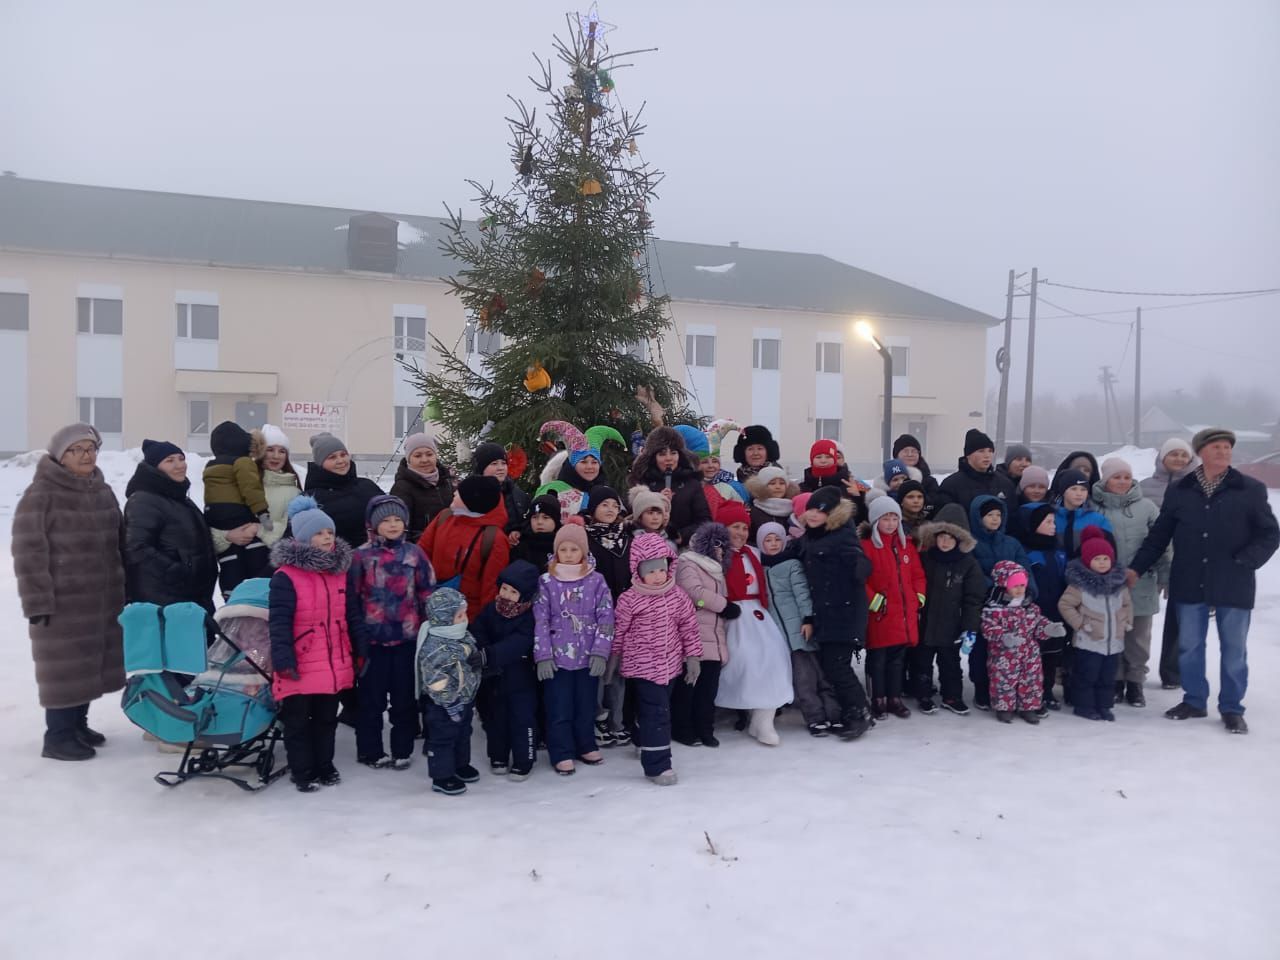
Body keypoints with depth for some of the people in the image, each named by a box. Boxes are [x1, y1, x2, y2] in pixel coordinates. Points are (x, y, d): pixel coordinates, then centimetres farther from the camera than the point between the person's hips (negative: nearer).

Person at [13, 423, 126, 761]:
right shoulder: (41, 494, -10)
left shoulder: (103, 492, 13)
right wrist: (38, 599, -18)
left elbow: (119, 541, 19)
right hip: (62, 601, -7)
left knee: (89, 664, 14)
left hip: (103, 598, 7)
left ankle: (78, 723, 27)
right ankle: (58, 736, 6)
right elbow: (29, 551, -14)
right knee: (65, 667, -2)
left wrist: (123, 587, 15)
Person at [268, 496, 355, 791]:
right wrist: (284, 658, -22)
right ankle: (302, 772, 22)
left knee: (326, 719, 18)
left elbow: (348, 617, 13)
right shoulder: (286, 575, -14)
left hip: (335, 666, 6)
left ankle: (324, 766, 31)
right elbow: (279, 621, -17)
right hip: (301, 668, -5)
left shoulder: (339, 571, 6)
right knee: (298, 722, 9)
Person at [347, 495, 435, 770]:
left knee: (406, 698, 10)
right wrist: (359, 635, -5)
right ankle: (370, 751, 22)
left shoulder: (414, 554, 2)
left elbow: (428, 595, 5)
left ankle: (402, 750, 23)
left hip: (408, 638, 1)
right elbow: (352, 599, -1)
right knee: (371, 699, 8)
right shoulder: (361, 556, -3)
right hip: (374, 639, -1)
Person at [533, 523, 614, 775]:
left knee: (586, 705, 12)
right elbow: (540, 621, -3)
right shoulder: (546, 582, -1)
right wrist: (543, 655, -9)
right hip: (557, 656, -1)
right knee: (559, 707, 3)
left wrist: (601, 652, -9)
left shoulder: (596, 581, 0)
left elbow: (606, 618, -2)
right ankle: (562, 753, 14)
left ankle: (586, 746, 28)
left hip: (588, 656, 1)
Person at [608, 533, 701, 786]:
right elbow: (618, 631, -6)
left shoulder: (678, 596, -2)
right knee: (656, 713, -9)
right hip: (643, 665, -5)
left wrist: (693, 657, 5)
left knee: (652, 710, 21)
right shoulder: (629, 599, -14)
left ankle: (644, 743, 45)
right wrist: (612, 661, 1)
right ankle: (656, 765, -3)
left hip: (670, 664, 5)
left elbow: (689, 628, 5)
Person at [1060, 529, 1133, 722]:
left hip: (1114, 641, 5)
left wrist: (1127, 622, 6)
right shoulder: (1080, 583, -11)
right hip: (1088, 642, -5)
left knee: (1108, 676, 12)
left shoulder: (1118, 582, 6)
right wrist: (1080, 623, -13)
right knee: (1086, 675, 2)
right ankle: (1084, 705, 13)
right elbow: (1065, 605, -10)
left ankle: (1104, 705, 23)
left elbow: (1127, 604, 18)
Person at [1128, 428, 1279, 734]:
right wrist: (1137, 567, 2)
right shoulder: (1179, 490, 3)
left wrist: (1244, 562, -13)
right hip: (1190, 584, 1)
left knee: (1233, 649, 8)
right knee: (1189, 646, 10)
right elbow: (1159, 534, 7)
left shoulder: (1251, 490, -1)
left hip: (1233, 585, -1)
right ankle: (1194, 700, 26)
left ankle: (1232, 708, 21)